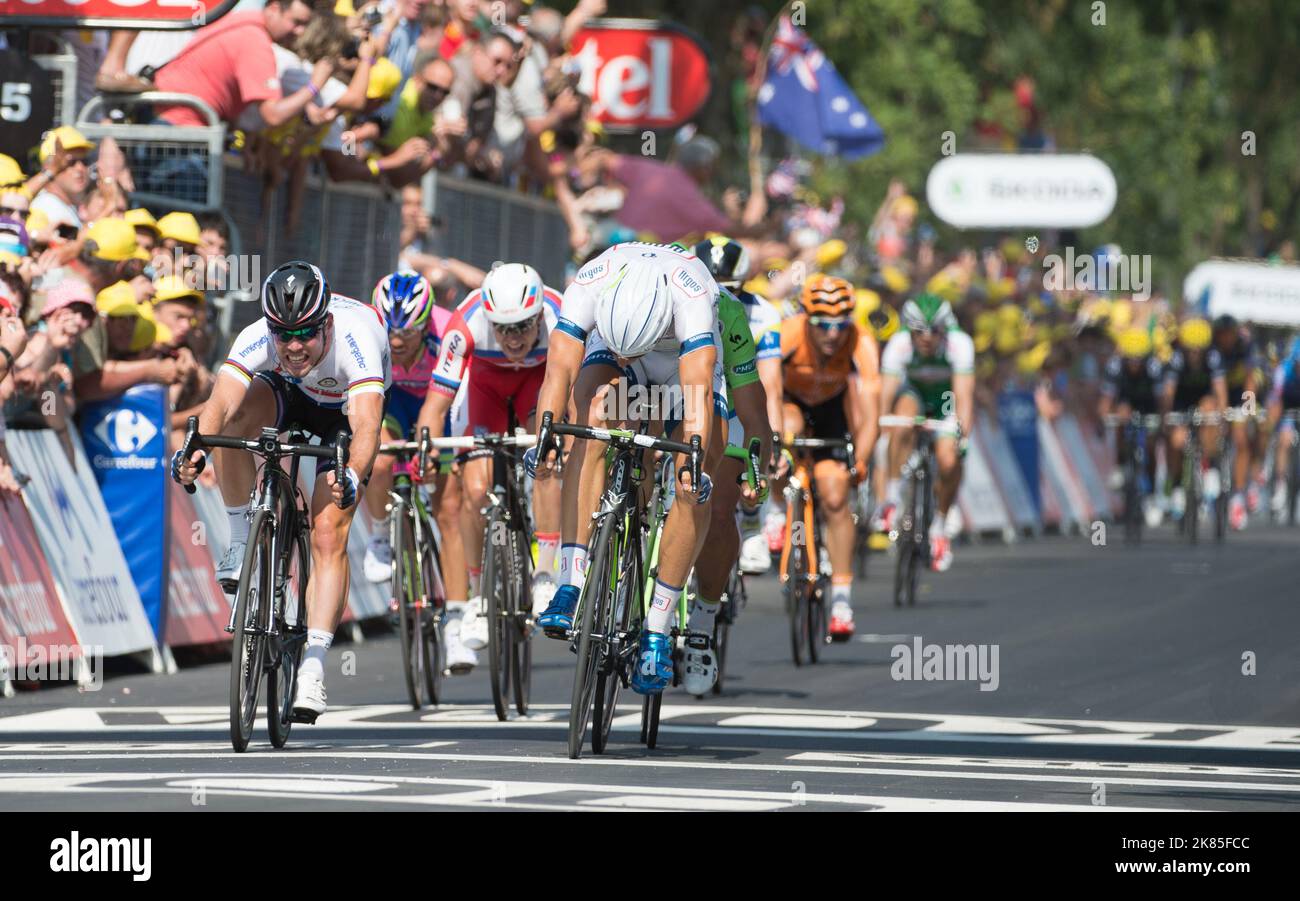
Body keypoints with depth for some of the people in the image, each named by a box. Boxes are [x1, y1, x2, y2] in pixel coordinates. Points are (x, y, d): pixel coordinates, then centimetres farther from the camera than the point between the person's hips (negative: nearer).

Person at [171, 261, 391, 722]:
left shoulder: (355, 338, -41)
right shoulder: (256, 339, -34)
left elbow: (367, 425, -52)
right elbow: (219, 404, -46)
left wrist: (352, 476, -71)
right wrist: (194, 450, -66)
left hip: (347, 410, -2)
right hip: (290, 394, 2)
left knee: (328, 536, -17)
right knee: (239, 413, -33)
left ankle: (313, 668, -17)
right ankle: (242, 539, -16)